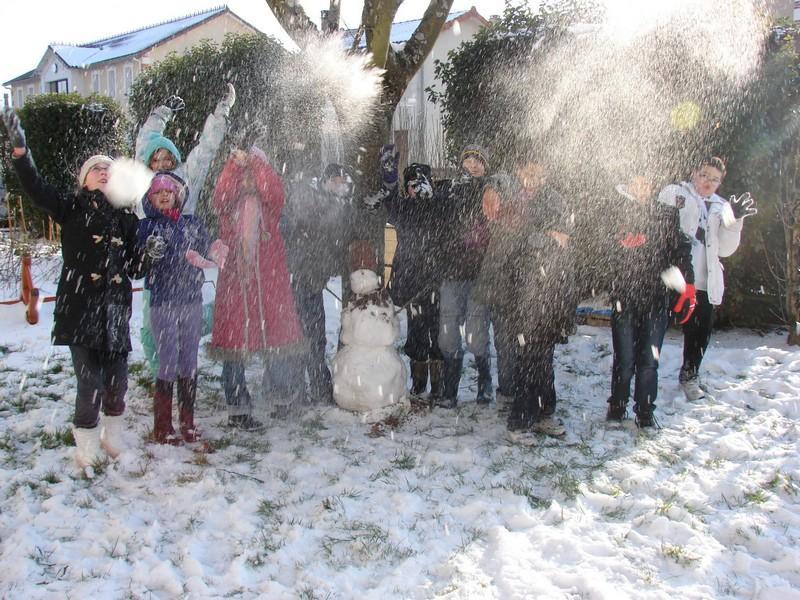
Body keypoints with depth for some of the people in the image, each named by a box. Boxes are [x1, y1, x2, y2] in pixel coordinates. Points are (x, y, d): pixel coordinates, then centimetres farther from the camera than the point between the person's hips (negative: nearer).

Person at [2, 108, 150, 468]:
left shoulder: (127, 218, 10)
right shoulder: (71, 209, 3)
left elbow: (136, 269, 13)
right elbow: (36, 189, -13)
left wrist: (149, 256, -9)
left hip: (116, 310, 3)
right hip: (79, 309, -3)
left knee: (117, 380, 8)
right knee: (90, 383, -7)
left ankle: (113, 438, 33)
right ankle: (87, 446, 16)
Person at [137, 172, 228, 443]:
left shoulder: (192, 223, 12)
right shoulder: (146, 225, 2)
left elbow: (208, 249, 4)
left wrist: (216, 251, -20)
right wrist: (184, 256, -26)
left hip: (192, 300, 3)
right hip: (163, 302, -3)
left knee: (189, 363, 8)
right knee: (169, 364, -4)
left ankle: (188, 423, 19)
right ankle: (162, 428, 7)